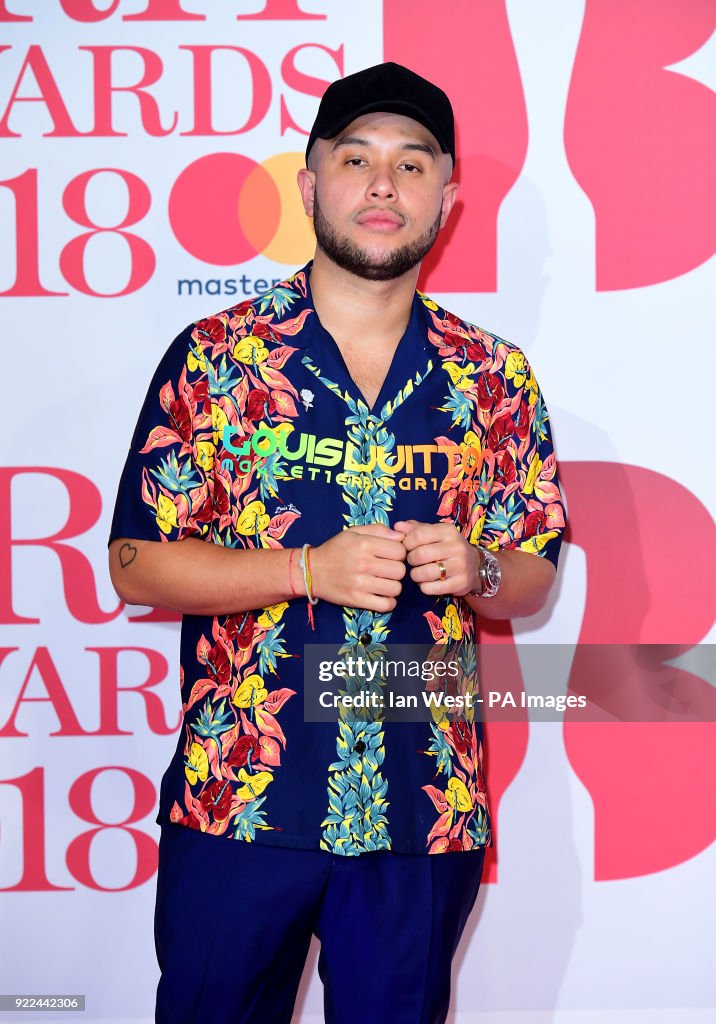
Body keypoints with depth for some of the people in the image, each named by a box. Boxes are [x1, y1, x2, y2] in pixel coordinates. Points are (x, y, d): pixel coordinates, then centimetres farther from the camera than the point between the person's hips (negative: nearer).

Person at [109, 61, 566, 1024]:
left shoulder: (495, 380, 6)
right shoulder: (214, 358, -1)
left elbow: (534, 580, 11)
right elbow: (136, 563, -3)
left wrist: (477, 570, -12)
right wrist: (310, 568, -16)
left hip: (425, 815, 2)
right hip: (234, 805, -2)